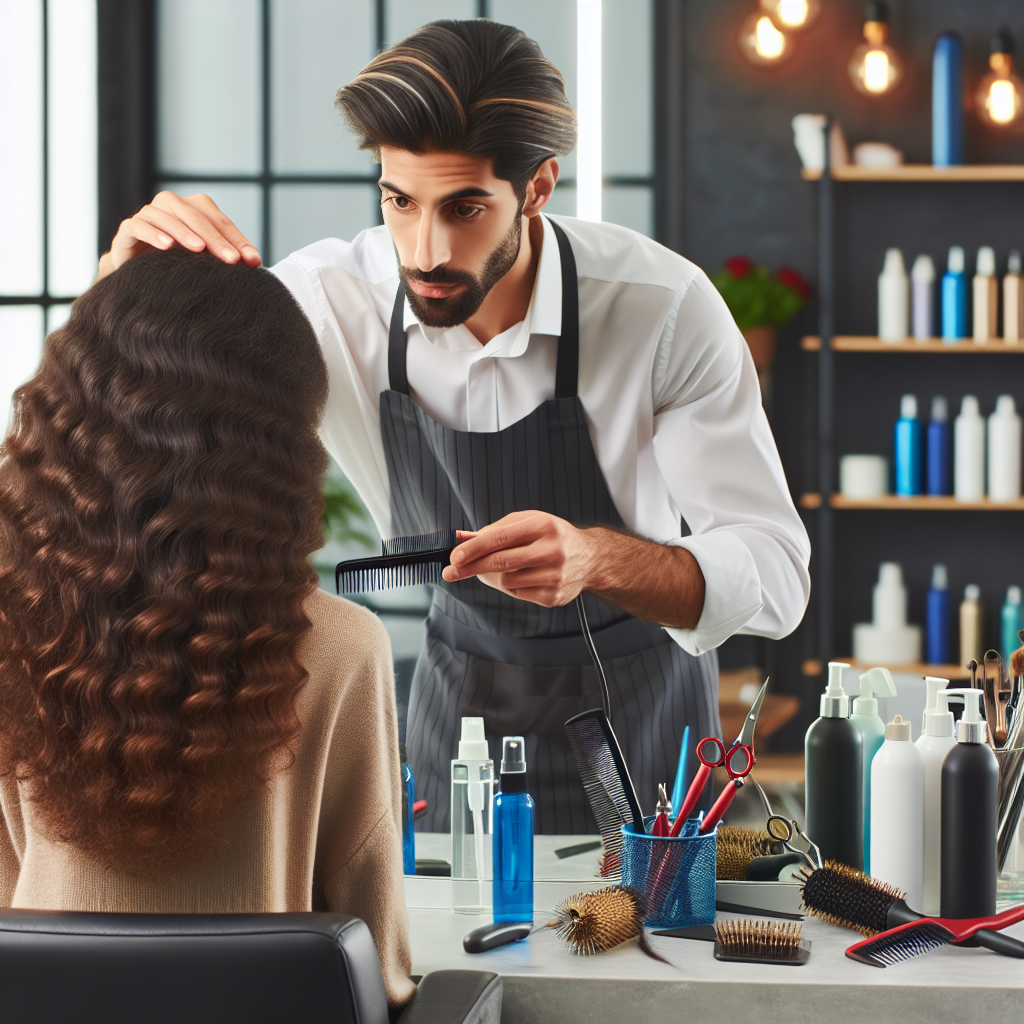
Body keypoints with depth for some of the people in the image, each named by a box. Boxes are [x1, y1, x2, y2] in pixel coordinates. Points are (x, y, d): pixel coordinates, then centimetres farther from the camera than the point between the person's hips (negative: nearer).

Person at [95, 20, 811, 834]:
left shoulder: (665, 307, -27)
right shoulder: (331, 299, -20)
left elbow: (773, 578, -26)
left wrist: (594, 556, -45)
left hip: (640, 707, -2)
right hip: (462, 698, 2)